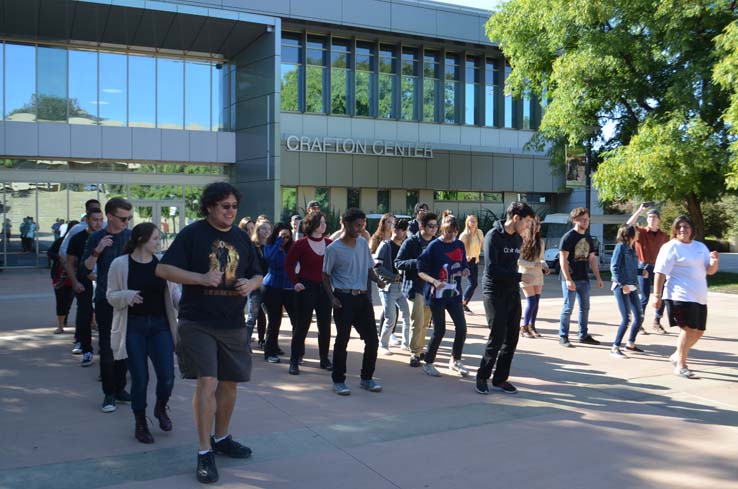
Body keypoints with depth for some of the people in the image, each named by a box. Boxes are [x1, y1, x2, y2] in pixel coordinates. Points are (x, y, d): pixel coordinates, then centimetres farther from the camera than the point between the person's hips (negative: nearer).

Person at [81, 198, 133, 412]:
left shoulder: (132, 236, 3)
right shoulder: (96, 239, -1)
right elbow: (84, 270, -6)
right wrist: (97, 251, -19)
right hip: (106, 300, -2)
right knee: (107, 348, 1)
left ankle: (120, 388, 21)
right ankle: (109, 394, 10)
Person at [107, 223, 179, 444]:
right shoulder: (120, 264, -4)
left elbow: (173, 291, 10)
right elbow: (111, 296, 0)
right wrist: (127, 296, -20)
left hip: (160, 325, 2)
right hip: (133, 327, -2)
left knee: (167, 376, -4)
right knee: (139, 379, 2)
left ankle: (161, 408, 29)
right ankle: (140, 423, 24)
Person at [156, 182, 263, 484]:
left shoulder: (241, 237, 9)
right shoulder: (193, 233, -6)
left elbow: (257, 275, 16)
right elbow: (163, 269, -11)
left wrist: (251, 283, -8)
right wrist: (201, 278, -22)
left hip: (233, 324, 6)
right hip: (198, 323, -5)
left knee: (230, 383, 14)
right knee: (207, 382, -12)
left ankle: (221, 438, 34)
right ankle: (204, 453, 0)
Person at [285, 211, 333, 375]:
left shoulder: (329, 243, 5)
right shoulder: (301, 244, -6)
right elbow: (289, 264, -2)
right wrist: (295, 282, -8)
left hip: (325, 288, 4)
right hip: (306, 288, -4)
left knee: (325, 326, 9)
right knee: (302, 326, 0)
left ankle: (324, 359, 23)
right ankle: (294, 361, 8)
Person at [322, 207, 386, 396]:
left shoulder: (363, 243, 8)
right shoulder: (333, 249, -7)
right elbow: (326, 276, 0)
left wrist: (377, 280, -6)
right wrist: (332, 297, -13)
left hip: (362, 297, 5)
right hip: (344, 298, -5)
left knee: (372, 339, 5)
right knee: (342, 340, 0)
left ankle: (366, 378, 20)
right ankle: (338, 381, 13)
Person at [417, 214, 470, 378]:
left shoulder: (459, 245, 6)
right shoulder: (434, 246, -10)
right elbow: (421, 271, -10)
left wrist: (465, 270, -5)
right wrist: (434, 281, -25)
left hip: (454, 294, 5)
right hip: (437, 295, -5)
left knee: (462, 328, 2)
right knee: (439, 331, -2)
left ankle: (455, 360, 24)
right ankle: (428, 363, 18)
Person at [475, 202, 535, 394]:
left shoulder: (518, 239, 12)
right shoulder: (494, 236, -12)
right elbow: (492, 269, -20)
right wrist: (519, 277, -18)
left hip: (513, 294, 7)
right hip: (495, 294, -7)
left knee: (511, 339, 6)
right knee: (497, 338, -6)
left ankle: (500, 379, 18)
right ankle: (482, 377, 12)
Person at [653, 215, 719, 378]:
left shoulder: (701, 247, 14)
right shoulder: (670, 247, -5)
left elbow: (710, 271, 13)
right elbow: (660, 273, -10)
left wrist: (714, 262, -9)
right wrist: (657, 296, -16)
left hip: (700, 297, 7)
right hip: (681, 296, -7)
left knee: (699, 331, 10)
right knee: (689, 329, -12)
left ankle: (677, 356, 30)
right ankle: (681, 366, 0)